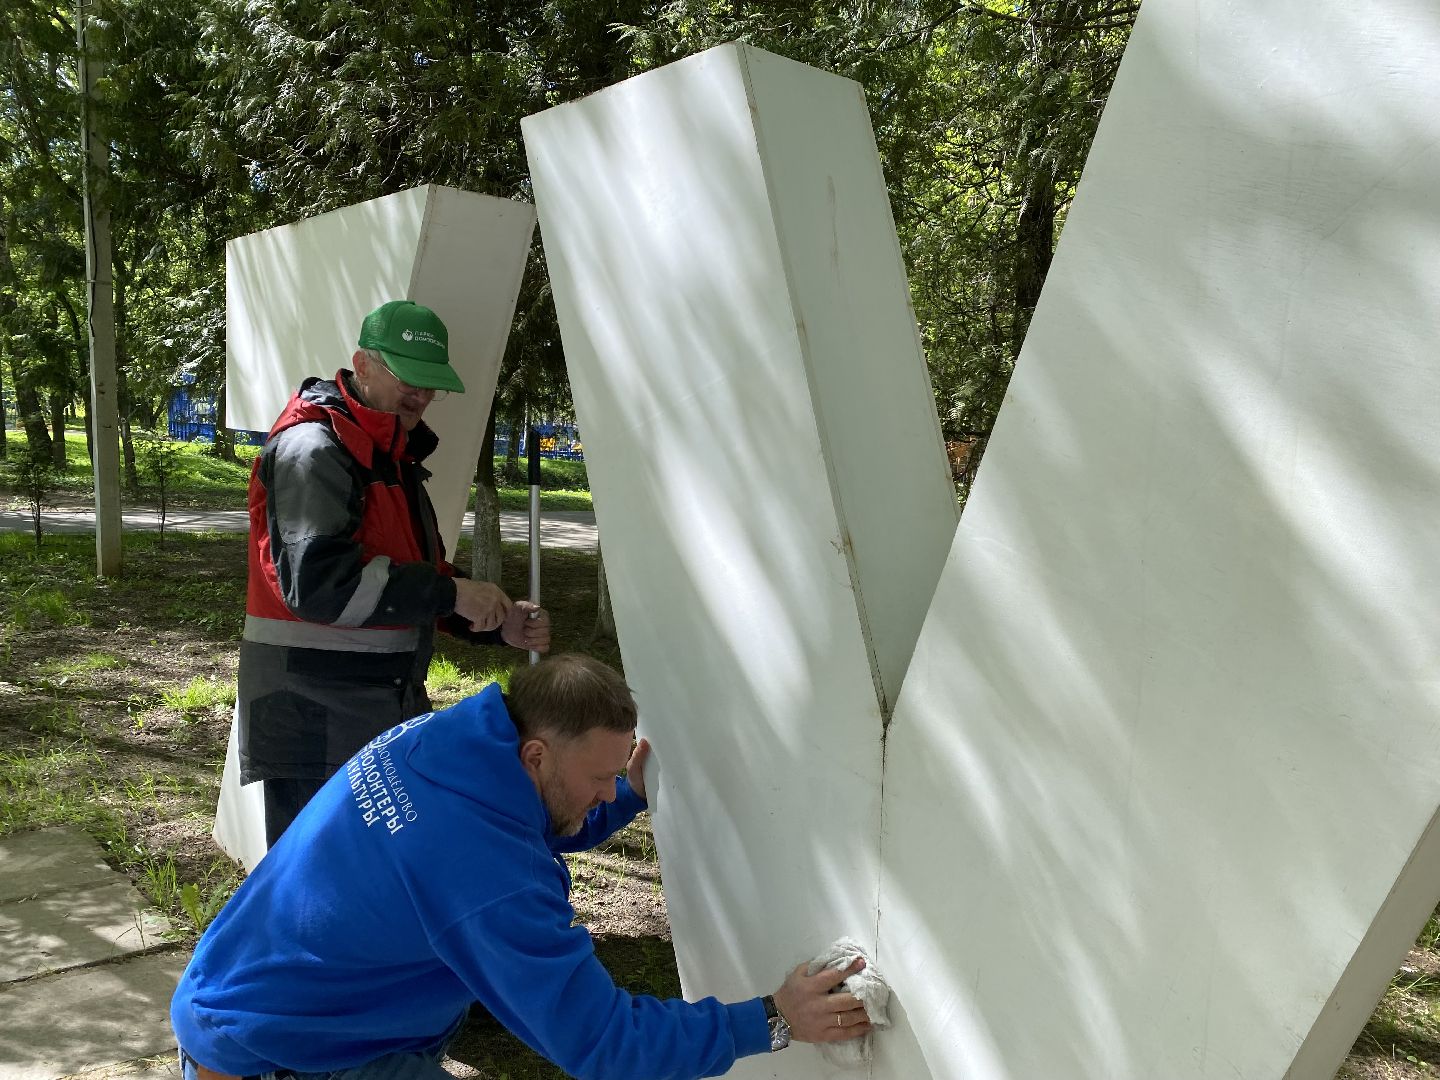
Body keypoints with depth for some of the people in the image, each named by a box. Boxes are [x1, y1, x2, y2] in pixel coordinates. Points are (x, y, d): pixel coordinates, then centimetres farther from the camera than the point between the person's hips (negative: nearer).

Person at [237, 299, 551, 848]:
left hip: (388, 713, 9)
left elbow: (421, 577, 20)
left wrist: (499, 623, 3)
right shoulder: (312, 448, -14)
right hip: (315, 721, -9)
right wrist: (449, 592, -24)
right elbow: (316, 580, -27)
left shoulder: (393, 456, 17)